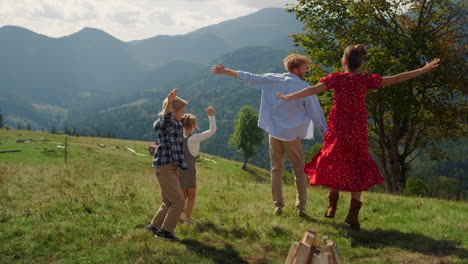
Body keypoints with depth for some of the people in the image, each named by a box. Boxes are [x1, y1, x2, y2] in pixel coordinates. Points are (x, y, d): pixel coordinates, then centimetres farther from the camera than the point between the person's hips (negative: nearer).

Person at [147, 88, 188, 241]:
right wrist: (170, 101, -57)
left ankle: (155, 226, 31)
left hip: (172, 167, 10)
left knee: (169, 202, 18)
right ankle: (165, 231, -1)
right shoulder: (163, 123, -12)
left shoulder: (177, 125, 17)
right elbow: (167, 116, -37)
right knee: (179, 201, -9)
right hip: (164, 167, -10)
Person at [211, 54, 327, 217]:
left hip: (274, 132, 3)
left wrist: (226, 71, 15)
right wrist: (324, 131, 7)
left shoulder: (273, 80, -2)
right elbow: (315, 112, -3)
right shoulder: (305, 88, -9)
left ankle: (278, 205, 11)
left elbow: (249, 78, 4)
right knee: (299, 170, 7)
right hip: (293, 135, -3)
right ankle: (301, 207, 4)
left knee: (276, 169, 13)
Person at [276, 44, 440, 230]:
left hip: (338, 130, -1)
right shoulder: (366, 80, -3)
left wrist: (290, 97, -12)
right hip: (358, 130, 1)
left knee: (335, 165, 16)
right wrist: (423, 70, 10)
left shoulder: (337, 78, -7)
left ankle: (332, 207, 21)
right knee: (358, 168, 10)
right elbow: (395, 79, 2)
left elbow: (314, 89, -16)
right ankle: (353, 212, 1)